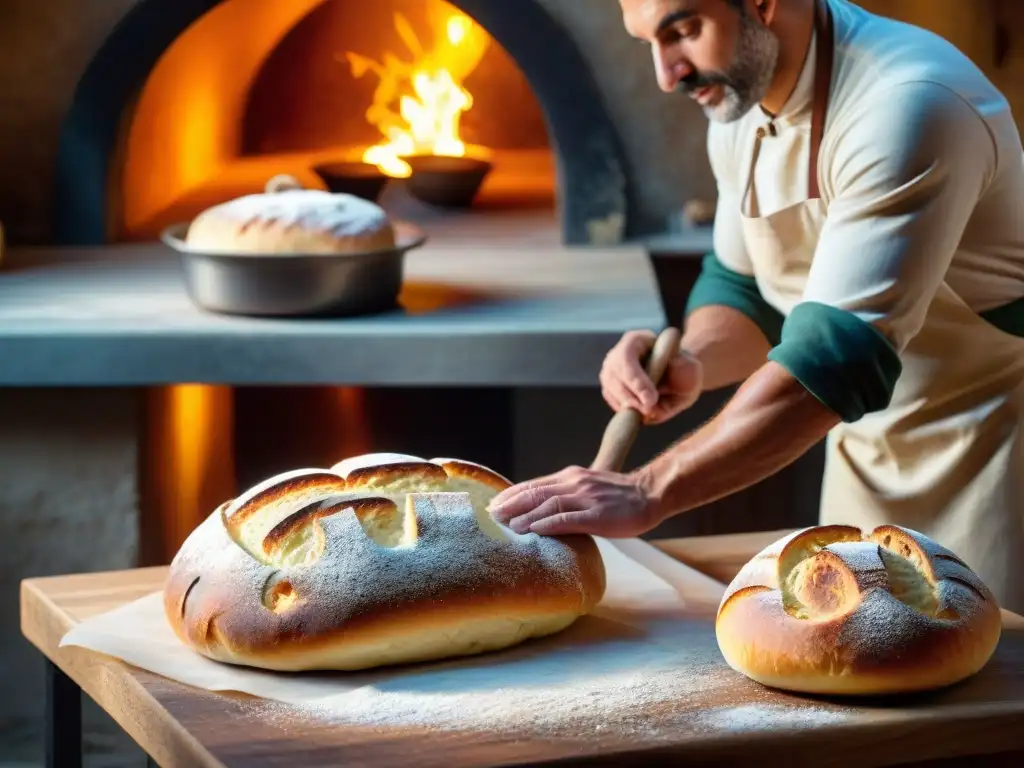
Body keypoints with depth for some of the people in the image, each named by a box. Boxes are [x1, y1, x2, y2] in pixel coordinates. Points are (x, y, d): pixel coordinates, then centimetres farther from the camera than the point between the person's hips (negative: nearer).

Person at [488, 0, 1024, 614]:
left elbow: (840, 356, -34)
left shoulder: (905, 105, -28)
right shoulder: (739, 101, -2)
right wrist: (691, 364, -15)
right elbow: (743, 286, 9)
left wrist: (646, 494, -38)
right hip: (869, 459, 7)